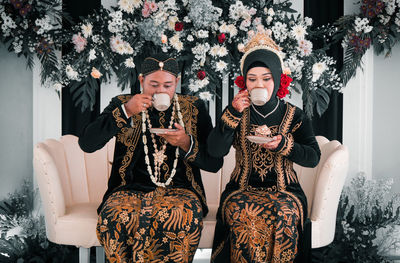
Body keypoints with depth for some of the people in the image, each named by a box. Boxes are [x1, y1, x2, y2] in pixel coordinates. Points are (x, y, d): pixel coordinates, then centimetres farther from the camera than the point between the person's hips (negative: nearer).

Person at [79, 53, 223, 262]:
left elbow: (215, 163, 6)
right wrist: (125, 112, -13)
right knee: (116, 218, -33)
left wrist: (186, 143, -13)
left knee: (179, 218, -35)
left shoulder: (194, 109, 10)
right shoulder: (122, 104, 9)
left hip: (179, 189, 0)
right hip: (131, 188, 1)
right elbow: (87, 143, -4)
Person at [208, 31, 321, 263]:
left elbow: (314, 158, 2)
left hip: (283, 190, 0)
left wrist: (284, 145, -16)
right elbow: (215, 151, -6)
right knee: (244, 215, -31)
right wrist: (233, 113, -16)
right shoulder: (237, 113, 6)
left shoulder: (294, 116, 6)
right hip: (242, 189, 0)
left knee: (284, 215, -31)